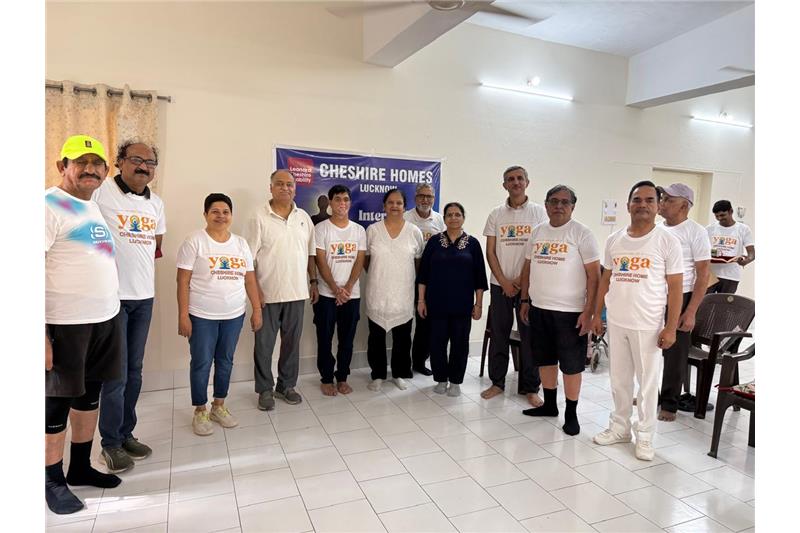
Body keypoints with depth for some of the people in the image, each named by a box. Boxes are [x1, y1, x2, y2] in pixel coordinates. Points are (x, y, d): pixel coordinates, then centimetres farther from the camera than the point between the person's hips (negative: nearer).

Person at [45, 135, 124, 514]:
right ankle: (53, 481, 24)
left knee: (90, 394, 17)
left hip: (107, 318, 8)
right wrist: (42, 334, -22)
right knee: (57, 402, 7)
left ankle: (81, 467, 34)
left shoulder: (95, 207, 14)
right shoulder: (49, 205, -12)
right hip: (65, 323, -8)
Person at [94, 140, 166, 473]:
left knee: (134, 371, 14)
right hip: (111, 296, -6)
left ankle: (127, 433, 27)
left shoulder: (156, 204, 10)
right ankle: (110, 443, 17)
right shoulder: (100, 193, -10)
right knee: (116, 374, 0)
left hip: (144, 297, 6)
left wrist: (134, 257, 9)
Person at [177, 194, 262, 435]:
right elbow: (183, 281, -8)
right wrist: (183, 315, -13)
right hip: (202, 316, -4)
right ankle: (200, 411, 21)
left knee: (225, 361, 14)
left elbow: (250, 279, 9)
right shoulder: (194, 241, -6)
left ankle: (219, 406, 29)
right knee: (201, 363, 5)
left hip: (234, 315, 4)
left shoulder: (241, 243, 8)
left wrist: (257, 309, 5)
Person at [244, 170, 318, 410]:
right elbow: (248, 258, -8)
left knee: (292, 341, 13)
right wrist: (254, 289, -13)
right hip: (268, 292, -4)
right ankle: (265, 389, 22)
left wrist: (313, 282, 8)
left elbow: (311, 254, 12)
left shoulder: (304, 217, 6)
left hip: (297, 291, 4)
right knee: (264, 343, 7)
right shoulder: (259, 218, -7)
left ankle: (286, 385, 28)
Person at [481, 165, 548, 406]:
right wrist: (504, 282, -6)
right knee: (498, 334, 8)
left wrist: (523, 280, -9)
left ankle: (530, 388, 15)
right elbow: (490, 252, 3)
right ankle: (497, 382, 21)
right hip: (500, 284, 2)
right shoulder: (496, 214, 5)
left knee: (530, 336, 3)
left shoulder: (539, 212, 1)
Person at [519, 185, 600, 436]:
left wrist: (589, 311, -16)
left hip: (570, 311, -5)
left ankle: (571, 414, 18)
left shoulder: (581, 233, -8)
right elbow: (527, 268, 14)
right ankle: (549, 404, 33)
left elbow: (594, 274, -11)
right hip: (539, 308, 6)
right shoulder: (537, 232, 8)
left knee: (571, 365, 4)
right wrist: (525, 300, 12)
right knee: (545, 359, 16)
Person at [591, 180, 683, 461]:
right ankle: (620, 427, 30)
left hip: (648, 326, -4)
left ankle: (644, 435, 23)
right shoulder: (614, 239, 6)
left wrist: (671, 327, -11)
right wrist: (597, 314, 8)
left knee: (648, 381, 7)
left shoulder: (667, 241, -6)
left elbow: (675, 287, -7)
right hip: (616, 322, 4)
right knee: (619, 378, 15)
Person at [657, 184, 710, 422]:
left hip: (679, 300, -5)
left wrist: (691, 312, -15)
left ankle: (669, 404, 18)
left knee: (674, 354, 5)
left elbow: (703, 275, -10)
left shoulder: (695, 232, -8)